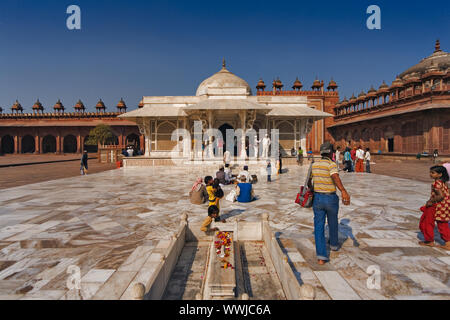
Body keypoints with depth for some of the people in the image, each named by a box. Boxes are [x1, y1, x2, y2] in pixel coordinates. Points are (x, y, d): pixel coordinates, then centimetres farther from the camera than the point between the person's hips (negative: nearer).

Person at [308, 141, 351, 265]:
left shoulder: (314, 165, 4)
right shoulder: (331, 164, -13)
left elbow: (309, 181, 15)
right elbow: (335, 177, -34)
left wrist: (311, 189, 36)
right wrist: (344, 191, -47)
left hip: (318, 199, 3)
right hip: (331, 199, -3)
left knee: (319, 227, 1)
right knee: (333, 223, 23)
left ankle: (321, 256, -6)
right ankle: (334, 244, 47)